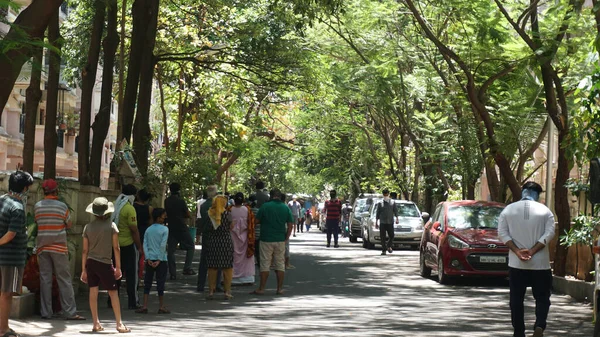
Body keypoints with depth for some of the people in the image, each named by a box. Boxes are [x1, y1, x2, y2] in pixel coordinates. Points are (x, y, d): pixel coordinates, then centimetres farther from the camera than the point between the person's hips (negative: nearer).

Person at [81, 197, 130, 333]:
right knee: (113, 293, 2)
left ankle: (96, 324, 8)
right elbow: (116, 248, -6)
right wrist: (118, 267, 0)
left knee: (93, 292, 6)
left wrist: (83, 269, 10)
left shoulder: (88, 227, 3)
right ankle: (119, 324, -1)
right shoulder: (111, 225, -5)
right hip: (105, 263, -3)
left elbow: (85, 250, 4)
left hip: (90, 263, 3)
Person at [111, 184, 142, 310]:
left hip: (115, 245, 6)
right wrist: (140, 248, -10)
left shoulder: (113, 206, 4)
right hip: (128, 245, -6)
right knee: (132, 274, 3)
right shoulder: (130, 209, -16)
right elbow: (134, 230, -17)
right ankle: (133, 302, 4)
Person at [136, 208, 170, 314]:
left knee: (147, 283, 8)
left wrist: (148, 259, -4)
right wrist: (159, 260, -11)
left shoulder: (148, 230, 9)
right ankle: (161, 307, 10)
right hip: (161, 260, -4)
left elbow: (145, 245, 1)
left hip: (150, 259, 4)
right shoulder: (164, 229, -6)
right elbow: (163, 245, -13)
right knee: (160, 283, 4)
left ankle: (145, 306, 4)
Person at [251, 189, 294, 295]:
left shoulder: (265, 206, -6)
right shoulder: (286, 208, 2)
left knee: (265, 264, 2)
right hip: (280, 240, 2)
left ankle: (261, 289, 2)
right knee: (280, 264, 8)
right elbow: (290, 225, 2)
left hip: (266, 239, -2)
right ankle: (280, 289, 9)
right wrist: (286, 238, 10)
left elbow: (256, 221, -2)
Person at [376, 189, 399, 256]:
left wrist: (397, 218, -9)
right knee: (383, 237, -3)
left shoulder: (392, 202, 9)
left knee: (391, 236, -3)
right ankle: (384, 250, 1)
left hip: (390, 222, 0)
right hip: (382, 222, 0)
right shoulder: (380, 203, 8)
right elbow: (378, 213, 11)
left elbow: (395, 211, 8)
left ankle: (389, 246, 20)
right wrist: (376, 222, 8)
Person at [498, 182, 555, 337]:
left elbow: (502, 233, -4)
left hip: (516, 263, 1)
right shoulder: (545, 211, 1)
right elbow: (549, 233, -9)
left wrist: (517, 251, -10)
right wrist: (532, 251, -12)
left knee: (516, 299, 9)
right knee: (542, 298, 6)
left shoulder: (508, 210, 4)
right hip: (540, 263, -1)